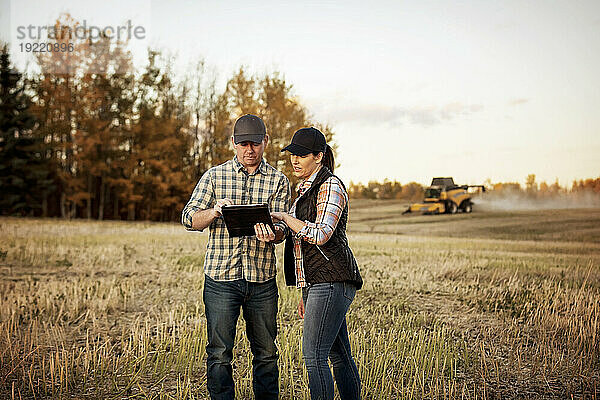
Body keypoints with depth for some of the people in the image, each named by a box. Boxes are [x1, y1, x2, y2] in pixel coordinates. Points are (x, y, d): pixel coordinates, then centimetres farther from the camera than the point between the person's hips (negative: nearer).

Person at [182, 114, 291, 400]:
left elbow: (281, 230, 0)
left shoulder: (278, 181, 7)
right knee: (219, 352, 1)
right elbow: (189, 219, 1)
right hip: (221, 278, -1)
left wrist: (272, 230, -25)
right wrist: (215, 211, -20)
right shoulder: (214, 176, 6)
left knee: (266, 352, 10)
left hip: (262, 281, 1)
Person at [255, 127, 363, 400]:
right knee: (339, 355, 11)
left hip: (332, 282, -9)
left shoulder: (330, 186, -8)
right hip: (317, 284, 9)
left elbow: (321, 234, -22)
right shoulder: (307, 188, 20)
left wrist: (284, 217, -13)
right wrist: (305, 294, 22)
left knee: (313, 355, -11)